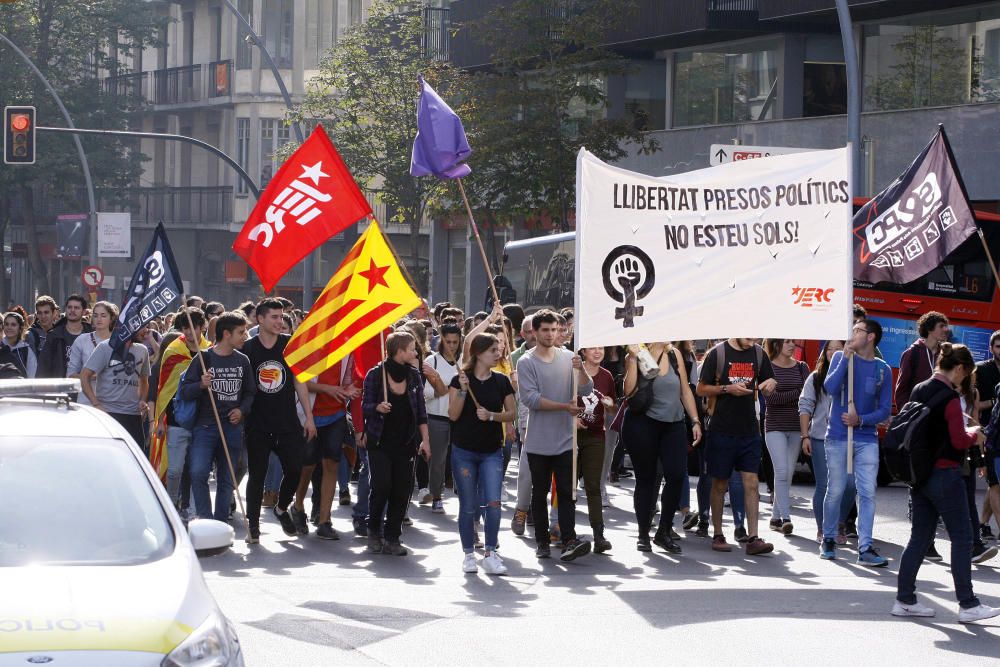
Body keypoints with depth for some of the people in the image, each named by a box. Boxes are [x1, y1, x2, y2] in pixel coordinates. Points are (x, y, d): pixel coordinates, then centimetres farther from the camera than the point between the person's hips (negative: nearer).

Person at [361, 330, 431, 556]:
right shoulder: (375, 374, -5)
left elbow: (421, 411, 11)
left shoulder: (414, 376, 7)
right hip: (380, 442, -4)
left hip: (405, 443, 4)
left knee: (402, 490, -1)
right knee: (381, 486, -12)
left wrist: (425, 439, 5)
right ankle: (373, 531, 9)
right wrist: (378, 407, -23)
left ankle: (392, 538, 6)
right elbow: (365, 406, -1)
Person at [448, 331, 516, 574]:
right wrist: (463, 390, -21)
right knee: (468, 506, 4)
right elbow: (453, 415, -9)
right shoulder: (460, 379, -4)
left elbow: (512, 413, 4)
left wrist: (491, 415, -13)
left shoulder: (501, 381, 3)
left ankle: (490, 554, -2)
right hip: (464, 451, -2)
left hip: (492, 451, 2)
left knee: (493, 503, -10)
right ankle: (469, 554, 15)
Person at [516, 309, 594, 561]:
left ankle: (570, 541, -12)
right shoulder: (526, 363, -3)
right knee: (540, 493, 7)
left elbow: (586, 390, 3)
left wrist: (581, 370, -17)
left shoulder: (568, 358, 6)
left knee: (566, 492, -5)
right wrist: (564, 406, -19)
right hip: (538, 442, -1)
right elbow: (531, 398, -13)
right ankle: (542, 542, 15)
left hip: (565, 440, 1)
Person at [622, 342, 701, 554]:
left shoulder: (675, 354, 8)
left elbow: (685, 390, 13)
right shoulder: (636, 356, -3)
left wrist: (695, 421, 8)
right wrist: (633, 358, -18)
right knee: (646, 479, 4)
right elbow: (629, 391, -15)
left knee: (677, 475, -10)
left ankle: (664, 532, 5)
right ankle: (643, 535, 16)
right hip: (642, 424, -3)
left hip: (673, 425, 3)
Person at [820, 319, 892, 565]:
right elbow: (830, 388, -14)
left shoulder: (883, 369, 5)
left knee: (867, 492, -6)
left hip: (867, 438, 1)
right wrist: (846, 357, -16)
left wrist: (860, 420, -11)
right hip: (837, 436, -1)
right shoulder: (840, 357, 3)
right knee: (836, 491, 5)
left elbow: (885, 410, 4)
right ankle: (829, 540, 21)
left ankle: (865, 548, -7)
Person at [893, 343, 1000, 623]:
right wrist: (975, 434, 3)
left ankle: (904, 600, 13)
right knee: (962, 537, 0)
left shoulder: (918, 391, 7)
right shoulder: (949, 397, -16)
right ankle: (967, 605, 1)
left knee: (920, 536, 13)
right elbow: (959, 441, -18)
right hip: (944, 474, -8)